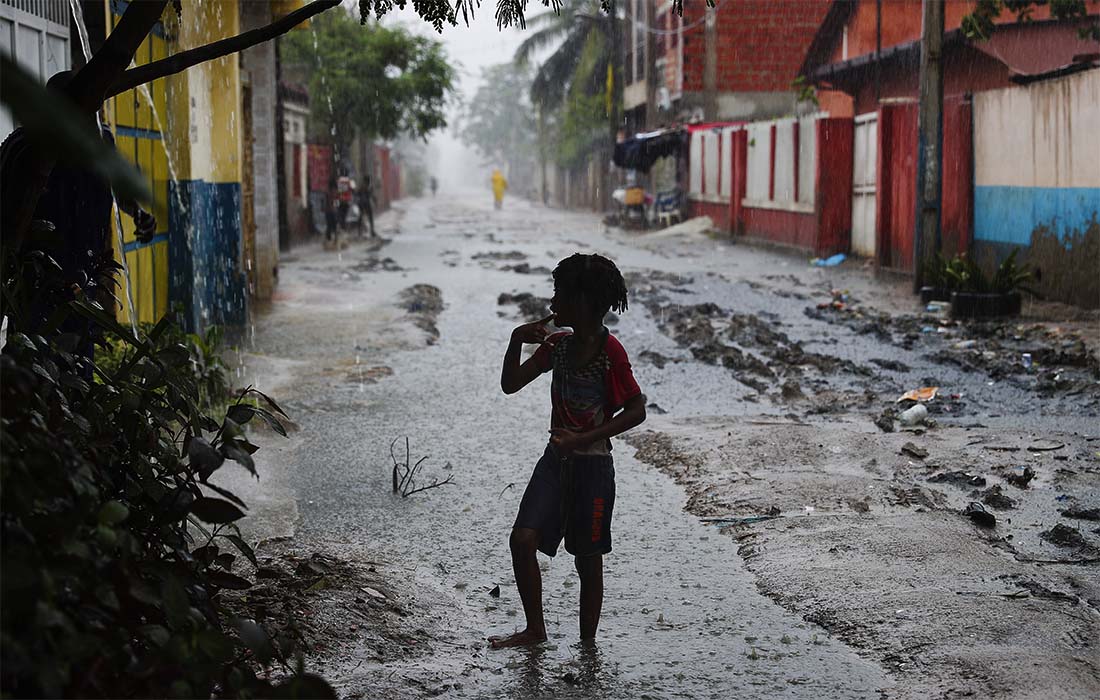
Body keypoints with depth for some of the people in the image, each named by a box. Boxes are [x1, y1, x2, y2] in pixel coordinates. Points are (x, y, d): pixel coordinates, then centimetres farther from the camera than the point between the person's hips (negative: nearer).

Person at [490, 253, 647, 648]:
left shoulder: (610, 352, -15)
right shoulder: (558, 345, 5)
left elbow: (637, 410, -13)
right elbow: (510, 385, 8)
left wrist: (585, 438, -20)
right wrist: (517, 341, -8)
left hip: (593, 465, -6)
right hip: (556, 459, 6)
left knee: (588, 559, 4)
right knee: (522, 539, -6)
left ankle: (587, 645, 18)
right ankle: (535, 630, 10)